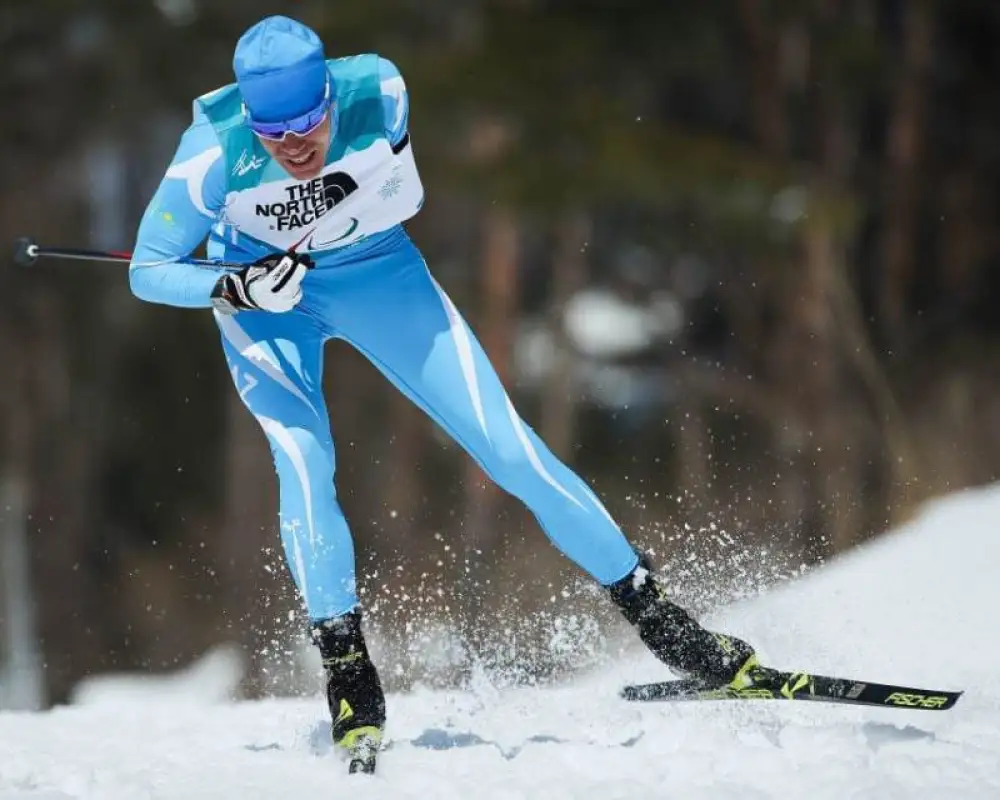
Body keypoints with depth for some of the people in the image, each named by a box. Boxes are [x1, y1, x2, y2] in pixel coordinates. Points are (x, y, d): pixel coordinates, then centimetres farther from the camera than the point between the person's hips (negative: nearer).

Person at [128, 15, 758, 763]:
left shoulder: (377, 93, -28)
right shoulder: (214, 155, -31)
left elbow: (406, 194, -9)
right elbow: (147, 272, -20)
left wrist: (348, 198, -30)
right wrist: (236, 287, -38)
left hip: (376, 272, 1)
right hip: (262, 298, -1)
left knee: (511, 450, -6)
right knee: (303, 465, -23)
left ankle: (655, 613, 3)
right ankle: (348, 669, -6)